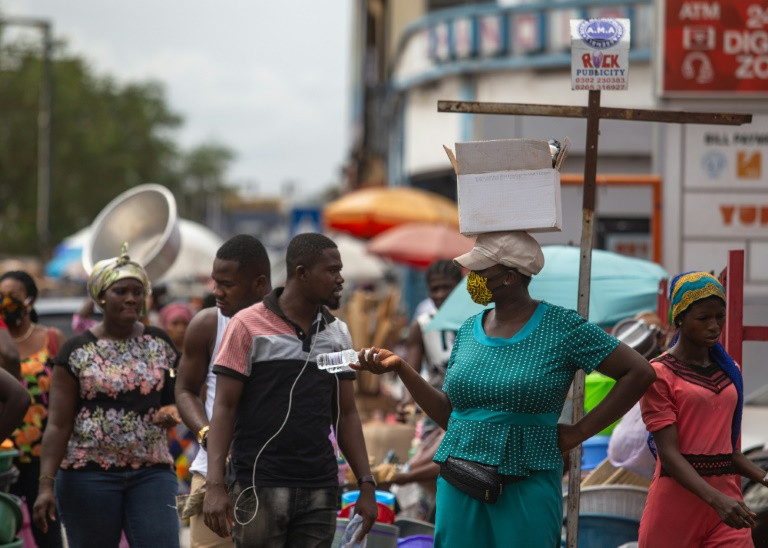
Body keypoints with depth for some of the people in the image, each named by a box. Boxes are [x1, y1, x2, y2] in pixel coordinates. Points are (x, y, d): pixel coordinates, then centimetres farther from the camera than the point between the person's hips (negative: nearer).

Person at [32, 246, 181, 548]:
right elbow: (58, 425, -4)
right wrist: (46, 484, -14)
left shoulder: (160, 344, 8)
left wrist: (171, 412, -6)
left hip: (152, 471, 2)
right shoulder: (77, 352, 0)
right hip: (88, 474, -2)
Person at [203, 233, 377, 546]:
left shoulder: (338, 334, 11)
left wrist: (366, 484, 5)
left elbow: (346, 414, 14)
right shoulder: (248, 326, -3)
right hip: (260, 486, -4)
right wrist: (214, 485, -15)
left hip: (320, 491, 4)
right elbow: (224, 408, -5)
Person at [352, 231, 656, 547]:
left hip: (526, 489, -5)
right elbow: (448, 415, 11)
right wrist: (399, 367, 2)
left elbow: (638, 373, -8)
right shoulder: (469, 331, 10)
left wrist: (579, 432, -8)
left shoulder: (561, 327, -6)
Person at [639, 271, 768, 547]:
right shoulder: (659, 374, -5)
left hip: (726, 498, 4)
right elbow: (669, 453, -13)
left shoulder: (730, 372, 13)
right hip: (676, 502, -4)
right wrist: (716, 500, -26)